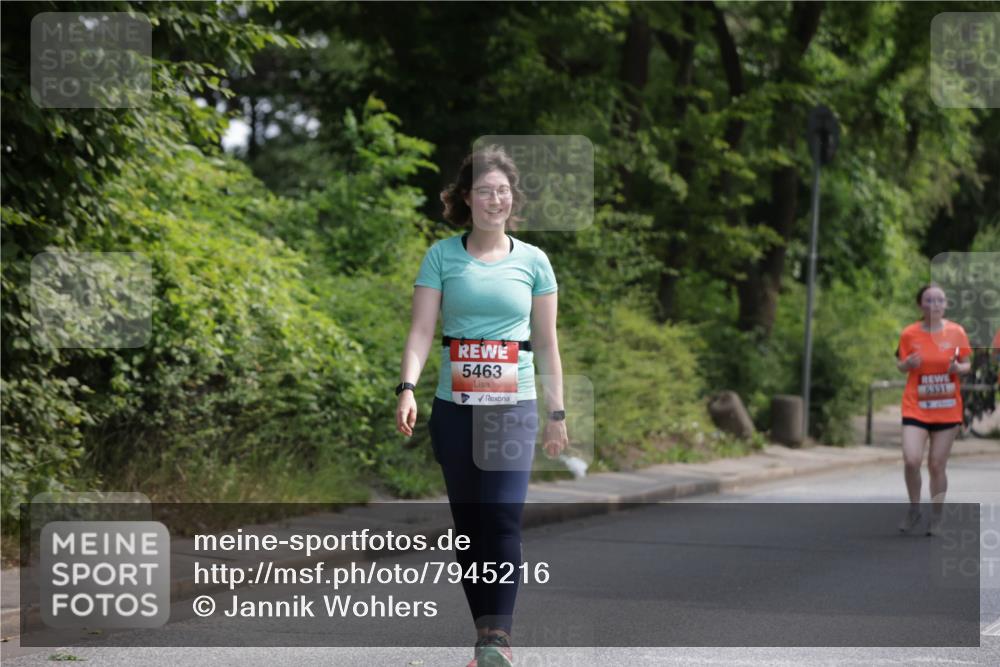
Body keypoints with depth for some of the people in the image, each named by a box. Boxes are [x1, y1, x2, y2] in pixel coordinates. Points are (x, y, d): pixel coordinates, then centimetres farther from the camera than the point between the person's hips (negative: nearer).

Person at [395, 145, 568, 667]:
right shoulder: (442, 256, 3)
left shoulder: (532, 261, 6)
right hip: (455, 406, 1)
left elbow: (547, 344, 11)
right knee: (467, 522, 5)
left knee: (503, 517, -15)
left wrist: (557, 413, 10)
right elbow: (421, 330, -3)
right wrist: (407, 388, -19)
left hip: (514, 407, -1)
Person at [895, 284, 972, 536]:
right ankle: (914, 510, 7)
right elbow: (901, 365, 9)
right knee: (911, 460, -16)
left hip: (947, 409, 1)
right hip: (916, 407, -1)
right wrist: (908, 364, -15)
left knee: (937, 465, 2)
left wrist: (958, 367, -16)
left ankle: (936, 519, 17)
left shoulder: (956, 332, -1)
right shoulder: (909, 334, -3)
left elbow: (966, 364, 7)